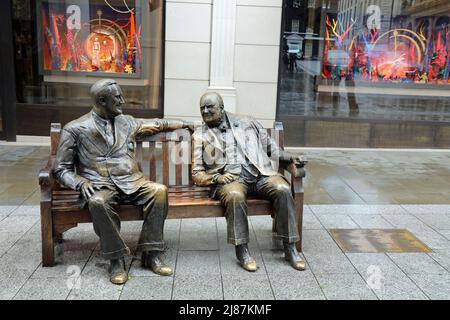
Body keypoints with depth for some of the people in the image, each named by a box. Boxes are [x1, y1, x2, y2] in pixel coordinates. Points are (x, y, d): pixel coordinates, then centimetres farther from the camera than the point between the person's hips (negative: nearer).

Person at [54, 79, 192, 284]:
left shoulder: (127, 122, 14)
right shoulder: (74, 129, 3)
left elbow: (156, 124, 33)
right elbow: (62, 169, 3)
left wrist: (183, 124, 40)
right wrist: (80, 183, -17)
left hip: (131, 182, 4)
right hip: (99, 185, -3)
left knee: (159, 190, -25)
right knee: (98, 202, -38)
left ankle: (151, 254, -18)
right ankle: (116, 260, -21)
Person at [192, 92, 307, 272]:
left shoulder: (246, 124, 19)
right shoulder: (200, 135, 16)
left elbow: (271, 147, 24)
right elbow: (196, 174, 13)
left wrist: (291, 157, 7)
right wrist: (216, 177, -7)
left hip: (260, 173, 2)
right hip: (230, 178, -2)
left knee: (283, 189, -27)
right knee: (235, 196, -36)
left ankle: (290, 248, -17)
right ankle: (241, 250, -24)